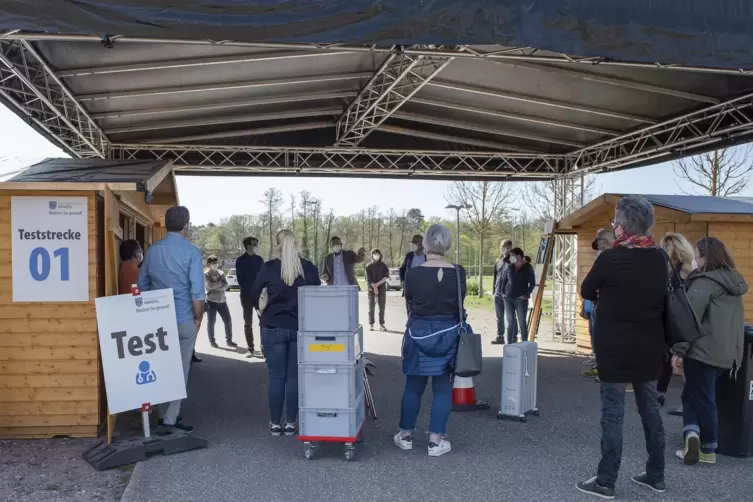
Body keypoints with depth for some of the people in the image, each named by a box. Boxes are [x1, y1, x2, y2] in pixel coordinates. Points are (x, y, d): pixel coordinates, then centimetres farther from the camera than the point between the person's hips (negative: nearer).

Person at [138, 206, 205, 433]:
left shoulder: (152, 250, 4)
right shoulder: (191, 251, -12)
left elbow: (143, 283, 10)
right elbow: (197, 290, -15)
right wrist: (199, 317, -3)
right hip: (184, 319, -5)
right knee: (180, 369, 4)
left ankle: (165, 414, 23)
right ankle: (170, 419, 6)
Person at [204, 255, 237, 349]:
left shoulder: (220, 273, 9)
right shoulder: (206, 274, -4)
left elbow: (226, 285, -4)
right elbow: (210, 285, -21)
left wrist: (215, 287, -17)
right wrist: (220, 283, -9)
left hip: (222, 301, 4)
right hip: (211, 301, -4)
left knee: (228, 320, 3)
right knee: (211, 322, 3)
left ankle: (228, 340, 13)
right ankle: (212, 341, 14)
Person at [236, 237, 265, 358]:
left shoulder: (259, 259, 8)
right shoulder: (240, 261, 0)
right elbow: (240, 279, -4)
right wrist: (249, 290, -15)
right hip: (247, 295, -2)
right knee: (248, 323, 3)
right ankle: (251, 349, 7)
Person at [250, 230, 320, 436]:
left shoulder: (269, 268, -8)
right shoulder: (309, 268, -2)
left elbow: (254, 295, 3)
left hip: (274, 328, -1)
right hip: (301, 328, 2)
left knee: (276, 377, 6)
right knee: (294, 376, 7)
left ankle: (275, 423, 11)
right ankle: (291, 423, 10)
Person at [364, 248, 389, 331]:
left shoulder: (383, 265, 6)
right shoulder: (368, 266, 2)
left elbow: (386, 276, -2)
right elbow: (368, 278, -4)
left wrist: (378, 284, -12)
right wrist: (374, 287, -14)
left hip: (382, 288, 1)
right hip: (371, 288, -1)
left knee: (382, 306, 0)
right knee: (371, 306, 0)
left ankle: (381, 324, 4)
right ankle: (371, 323, 5)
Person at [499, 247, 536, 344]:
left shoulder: (528, 268, -2)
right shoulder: (509, 267, 7)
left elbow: (532, 283, -2)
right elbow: (503, 280, 15)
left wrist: (527, 294, -10)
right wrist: (502, 292, 7)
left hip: (521, 299, -3)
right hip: (508, 298, 4)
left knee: (522, 323, -2)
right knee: (510, 322, 8)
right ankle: (509, 343, 14)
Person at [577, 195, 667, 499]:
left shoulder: (610, 258, -16)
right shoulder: (659, 258, 2)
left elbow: (586, 291, -1)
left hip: (614, 347, -6)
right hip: (649, 346, 6)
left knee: (613, 412, -1)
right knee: (650, 409, 14)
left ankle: (606, 482, 4)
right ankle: (656, 476, 24)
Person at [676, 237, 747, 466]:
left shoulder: (705, 282, -13)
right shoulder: (734, 283, 13)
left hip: (703, 351, -8)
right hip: (727, 353, 8)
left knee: (701, 399, 4)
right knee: (695, 395, 16)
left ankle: (700, 442, 0)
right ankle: (698, 441, 12)